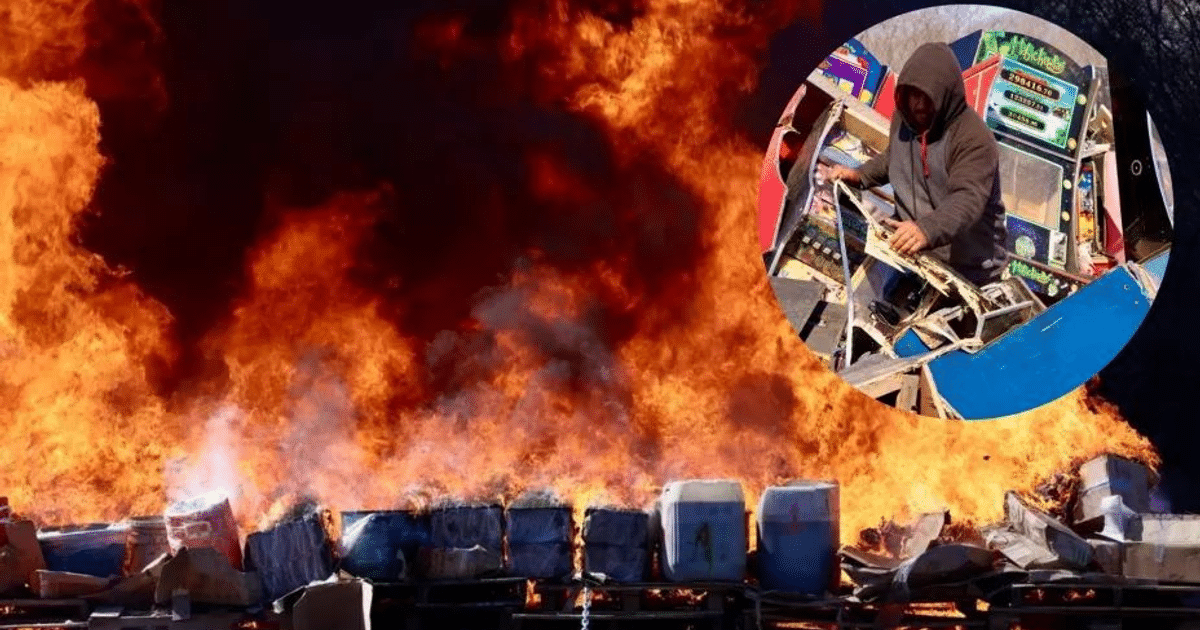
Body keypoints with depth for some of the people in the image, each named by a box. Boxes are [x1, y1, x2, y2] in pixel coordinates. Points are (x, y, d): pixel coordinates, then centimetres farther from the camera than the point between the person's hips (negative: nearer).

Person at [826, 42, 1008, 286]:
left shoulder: (974, 138, -23)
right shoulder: (905, 117, 1)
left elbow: (968, 200, -36)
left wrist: (928, 229, -53)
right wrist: (860, 175, 7)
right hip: (914, 257, 6)